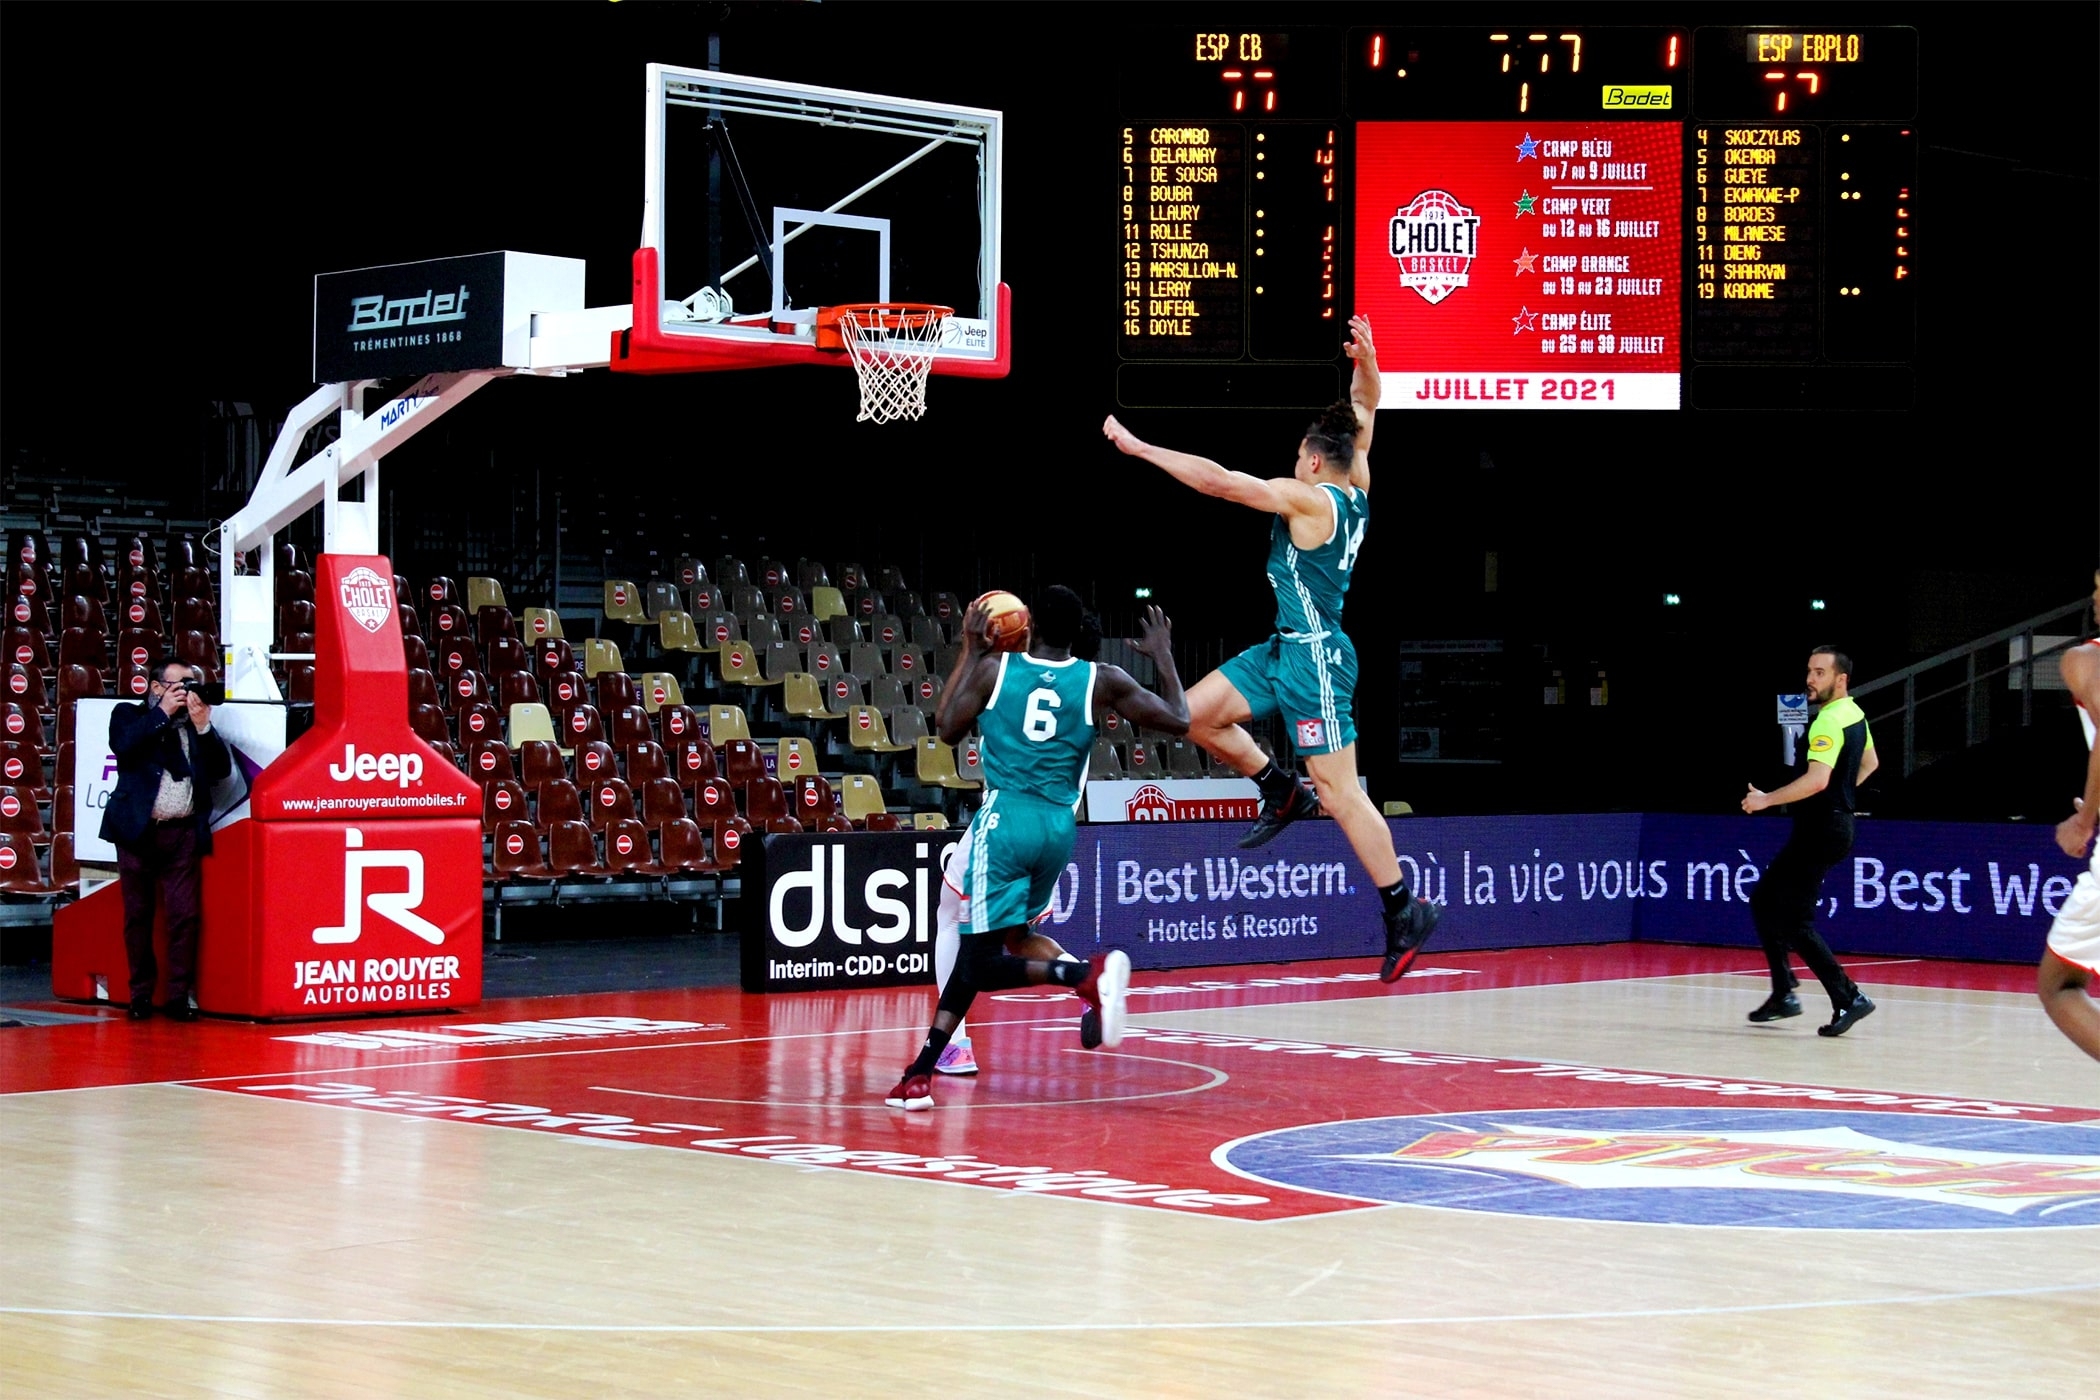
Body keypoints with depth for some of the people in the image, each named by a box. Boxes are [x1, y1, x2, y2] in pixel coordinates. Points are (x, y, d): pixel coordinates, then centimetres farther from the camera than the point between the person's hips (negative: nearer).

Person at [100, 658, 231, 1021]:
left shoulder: (199, 723, 13)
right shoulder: (129, 715, 8)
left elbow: (222, 768, 3)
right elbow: (124, 746, -13)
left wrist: (202, 724, -7)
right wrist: (164, 712, -9)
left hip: (184, 833, 1)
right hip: (139, 830, -1)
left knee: (185, 915, -4)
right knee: (138, 915, 4)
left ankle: (178, 996, 0)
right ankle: (141, 994, 12)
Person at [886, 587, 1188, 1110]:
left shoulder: (993, 668, 1)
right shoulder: (1101, 680, 3)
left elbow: (947, 728, 11)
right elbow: (1177, 720, 7)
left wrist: (971, 650, 17)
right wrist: (1163, 655, 23)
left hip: (1005, 820, -4)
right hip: (1059, 830, 4)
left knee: (981, 961, -8)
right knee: (976, 947, 18)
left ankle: (1087, 974, -33)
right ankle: (923, 1070, 13)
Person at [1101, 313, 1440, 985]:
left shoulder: (1307, 498, -17)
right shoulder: (1355, 491, 6)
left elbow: (1219, 481, -20)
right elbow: (1363, 414, 20)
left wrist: (1139, 447, -16)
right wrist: (1367, 361, 6)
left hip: (1316, 658, -9)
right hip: (1287, 648, 9)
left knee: (1340, 792, -6)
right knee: (1197, 714, 9)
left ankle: (1405, 910, -1)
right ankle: (1283, 793, 20)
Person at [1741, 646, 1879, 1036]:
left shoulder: (1829, 721, -19)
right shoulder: (1855, 714, 12)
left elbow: (1817, 780, -31)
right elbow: (1869, 763, 28)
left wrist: (1766, 800, -24)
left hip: (1820, 830, -10)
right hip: (1835, 822, 10)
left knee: (1793, 922, -8)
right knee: (1764, 900, 17)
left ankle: (1848, 998, -11)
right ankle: (1783, 993, 17)